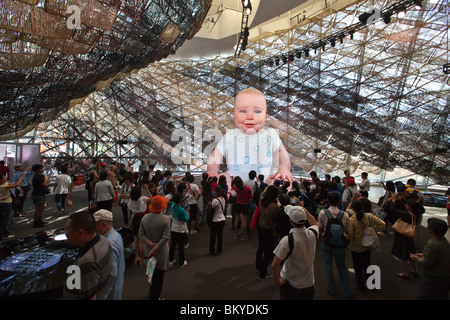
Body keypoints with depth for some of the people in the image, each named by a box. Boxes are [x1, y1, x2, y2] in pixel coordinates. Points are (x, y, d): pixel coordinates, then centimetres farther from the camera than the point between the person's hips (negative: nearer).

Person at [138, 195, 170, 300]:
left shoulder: (145, 217, -5)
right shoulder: (165, 219, -20)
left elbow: (141, 234, -4)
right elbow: (166, 237, -23)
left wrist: (151, 244, -10)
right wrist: (156, 248, -18)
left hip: (149, 250, 5)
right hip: (161, 252, -5)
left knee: (151, 273, 23)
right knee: (159, 275, 11)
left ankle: (152, 294, 42)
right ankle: (155, 297, 22)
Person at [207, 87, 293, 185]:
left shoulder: (270, 135, 4)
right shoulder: (230, 137, 4)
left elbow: (282, 152, 14)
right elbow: (216, 155, 9)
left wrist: (284, 168, -3)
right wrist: (212, 171, -7)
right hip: (235, 179, 1)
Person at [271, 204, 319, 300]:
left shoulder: (287, 240, -31)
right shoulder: (312, 234, -15)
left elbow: (274, 265, -29)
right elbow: (315, 224, 11)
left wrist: (278, 280, -13)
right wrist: (305, 211, 8)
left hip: (291, 285, -4)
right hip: (309, 283, 4)